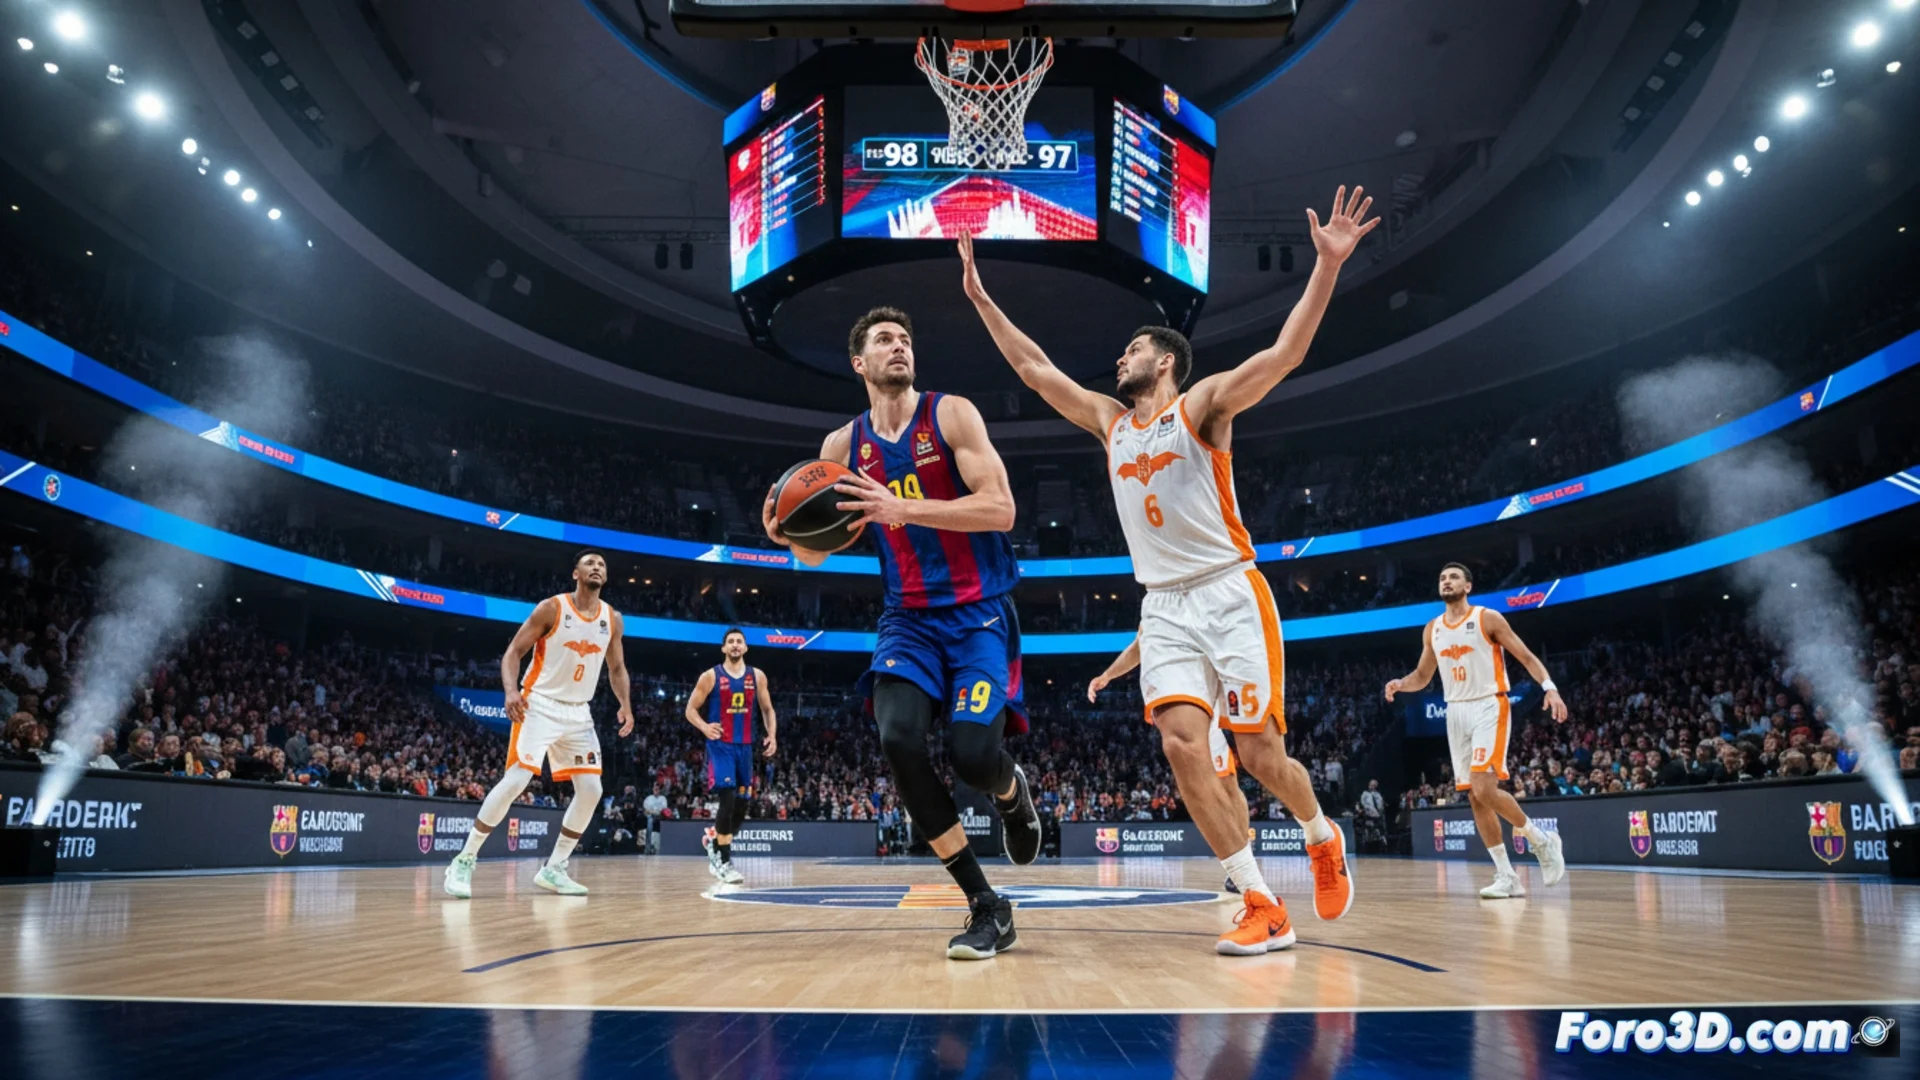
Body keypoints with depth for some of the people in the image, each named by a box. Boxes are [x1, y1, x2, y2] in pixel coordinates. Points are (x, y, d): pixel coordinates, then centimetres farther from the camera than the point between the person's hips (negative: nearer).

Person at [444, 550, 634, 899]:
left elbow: (617, 668, 14)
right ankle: (464, 861, -5)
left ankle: (553, 868, 11)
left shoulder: (612, 619, 3)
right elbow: (513, 651, -8)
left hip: (578, 713, 6)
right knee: (516, 781, -16)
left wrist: (626, 704, -2)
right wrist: (511, 690, -25)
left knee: (590, 790, -1)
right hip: (540, 705, -5)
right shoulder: (551, 608, -10)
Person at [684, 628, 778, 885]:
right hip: (720, 745, -5)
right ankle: (724, 862, -11)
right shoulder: (711, 676, -3)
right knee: (728, 798, -17)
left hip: (745, 746, 5)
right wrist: (704, 727, -20)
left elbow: (767, 710, 14)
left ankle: (715, 843, 32)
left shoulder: (757, 676, 7)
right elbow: (691, 709, -1)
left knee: (743, 803, 7)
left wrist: (772, 735, -3)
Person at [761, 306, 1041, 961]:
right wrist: (786, 534, -14)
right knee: (897, 738, -21)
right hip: (908, 616, 3)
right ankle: (986, 908, -7)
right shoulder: (843, 445, 7)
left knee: (974, 752, -20)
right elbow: (818, 551, 11)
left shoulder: (951, 415, -5)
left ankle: (1012, 790, 23)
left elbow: (1000, 509, -16)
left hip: (979, 611, -3)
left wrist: (903, 508, -26)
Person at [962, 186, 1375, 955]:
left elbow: (1284, 353, -15)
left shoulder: (1203, 406, -1)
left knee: (1260, 754, -4)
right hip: (1164, 607, 5)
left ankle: (1324, 840, 29)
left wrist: (1328, 265, -27)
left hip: (1230, 594, -5)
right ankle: (1264, 910, -6)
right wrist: (981, 298, 18)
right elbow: (1034, 368, 20)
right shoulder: (1109, 423, 15)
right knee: (1181, 746, -13)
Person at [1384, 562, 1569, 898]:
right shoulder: (1432, 629, 11)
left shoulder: (1488, 618, -5)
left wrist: (1550, 687, -22)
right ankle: (1506, 876, 9)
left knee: (1484, 790, -19)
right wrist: (1400, 684, -3)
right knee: (1474, 796, 3)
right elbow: (1423, 676, 19)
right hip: (1456, 712, 6)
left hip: (1489, 707, -6)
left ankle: (1541, 839, 5)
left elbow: (1527, 658, -5)